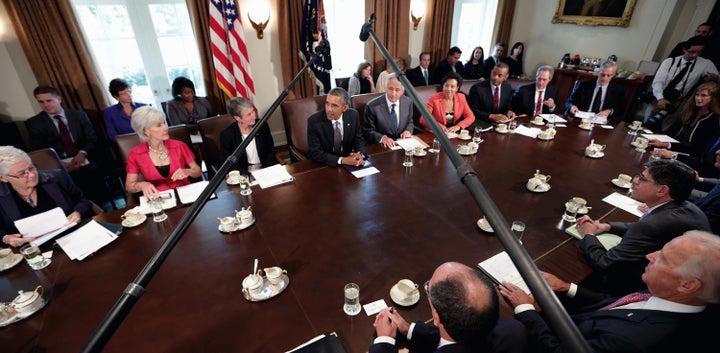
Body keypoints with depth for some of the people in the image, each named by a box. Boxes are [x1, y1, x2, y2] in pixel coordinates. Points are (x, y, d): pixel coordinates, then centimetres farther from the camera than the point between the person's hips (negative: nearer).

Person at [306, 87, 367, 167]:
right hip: (325, 165, -3)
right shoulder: (314, 121, -18)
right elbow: (315, 153, -19)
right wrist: (342, 160, -29)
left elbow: (359, 140, 0)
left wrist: (360, 155, -22)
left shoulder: (353, 115, -9)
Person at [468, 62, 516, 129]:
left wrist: (509, 111, -5)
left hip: (499, 122, 5)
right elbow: (472, 111, -13)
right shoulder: (477, 88, -11)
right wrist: (491, 116, -21)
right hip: (481, 124, -4)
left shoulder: (508, 88, 5)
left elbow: (508, 106, 18)